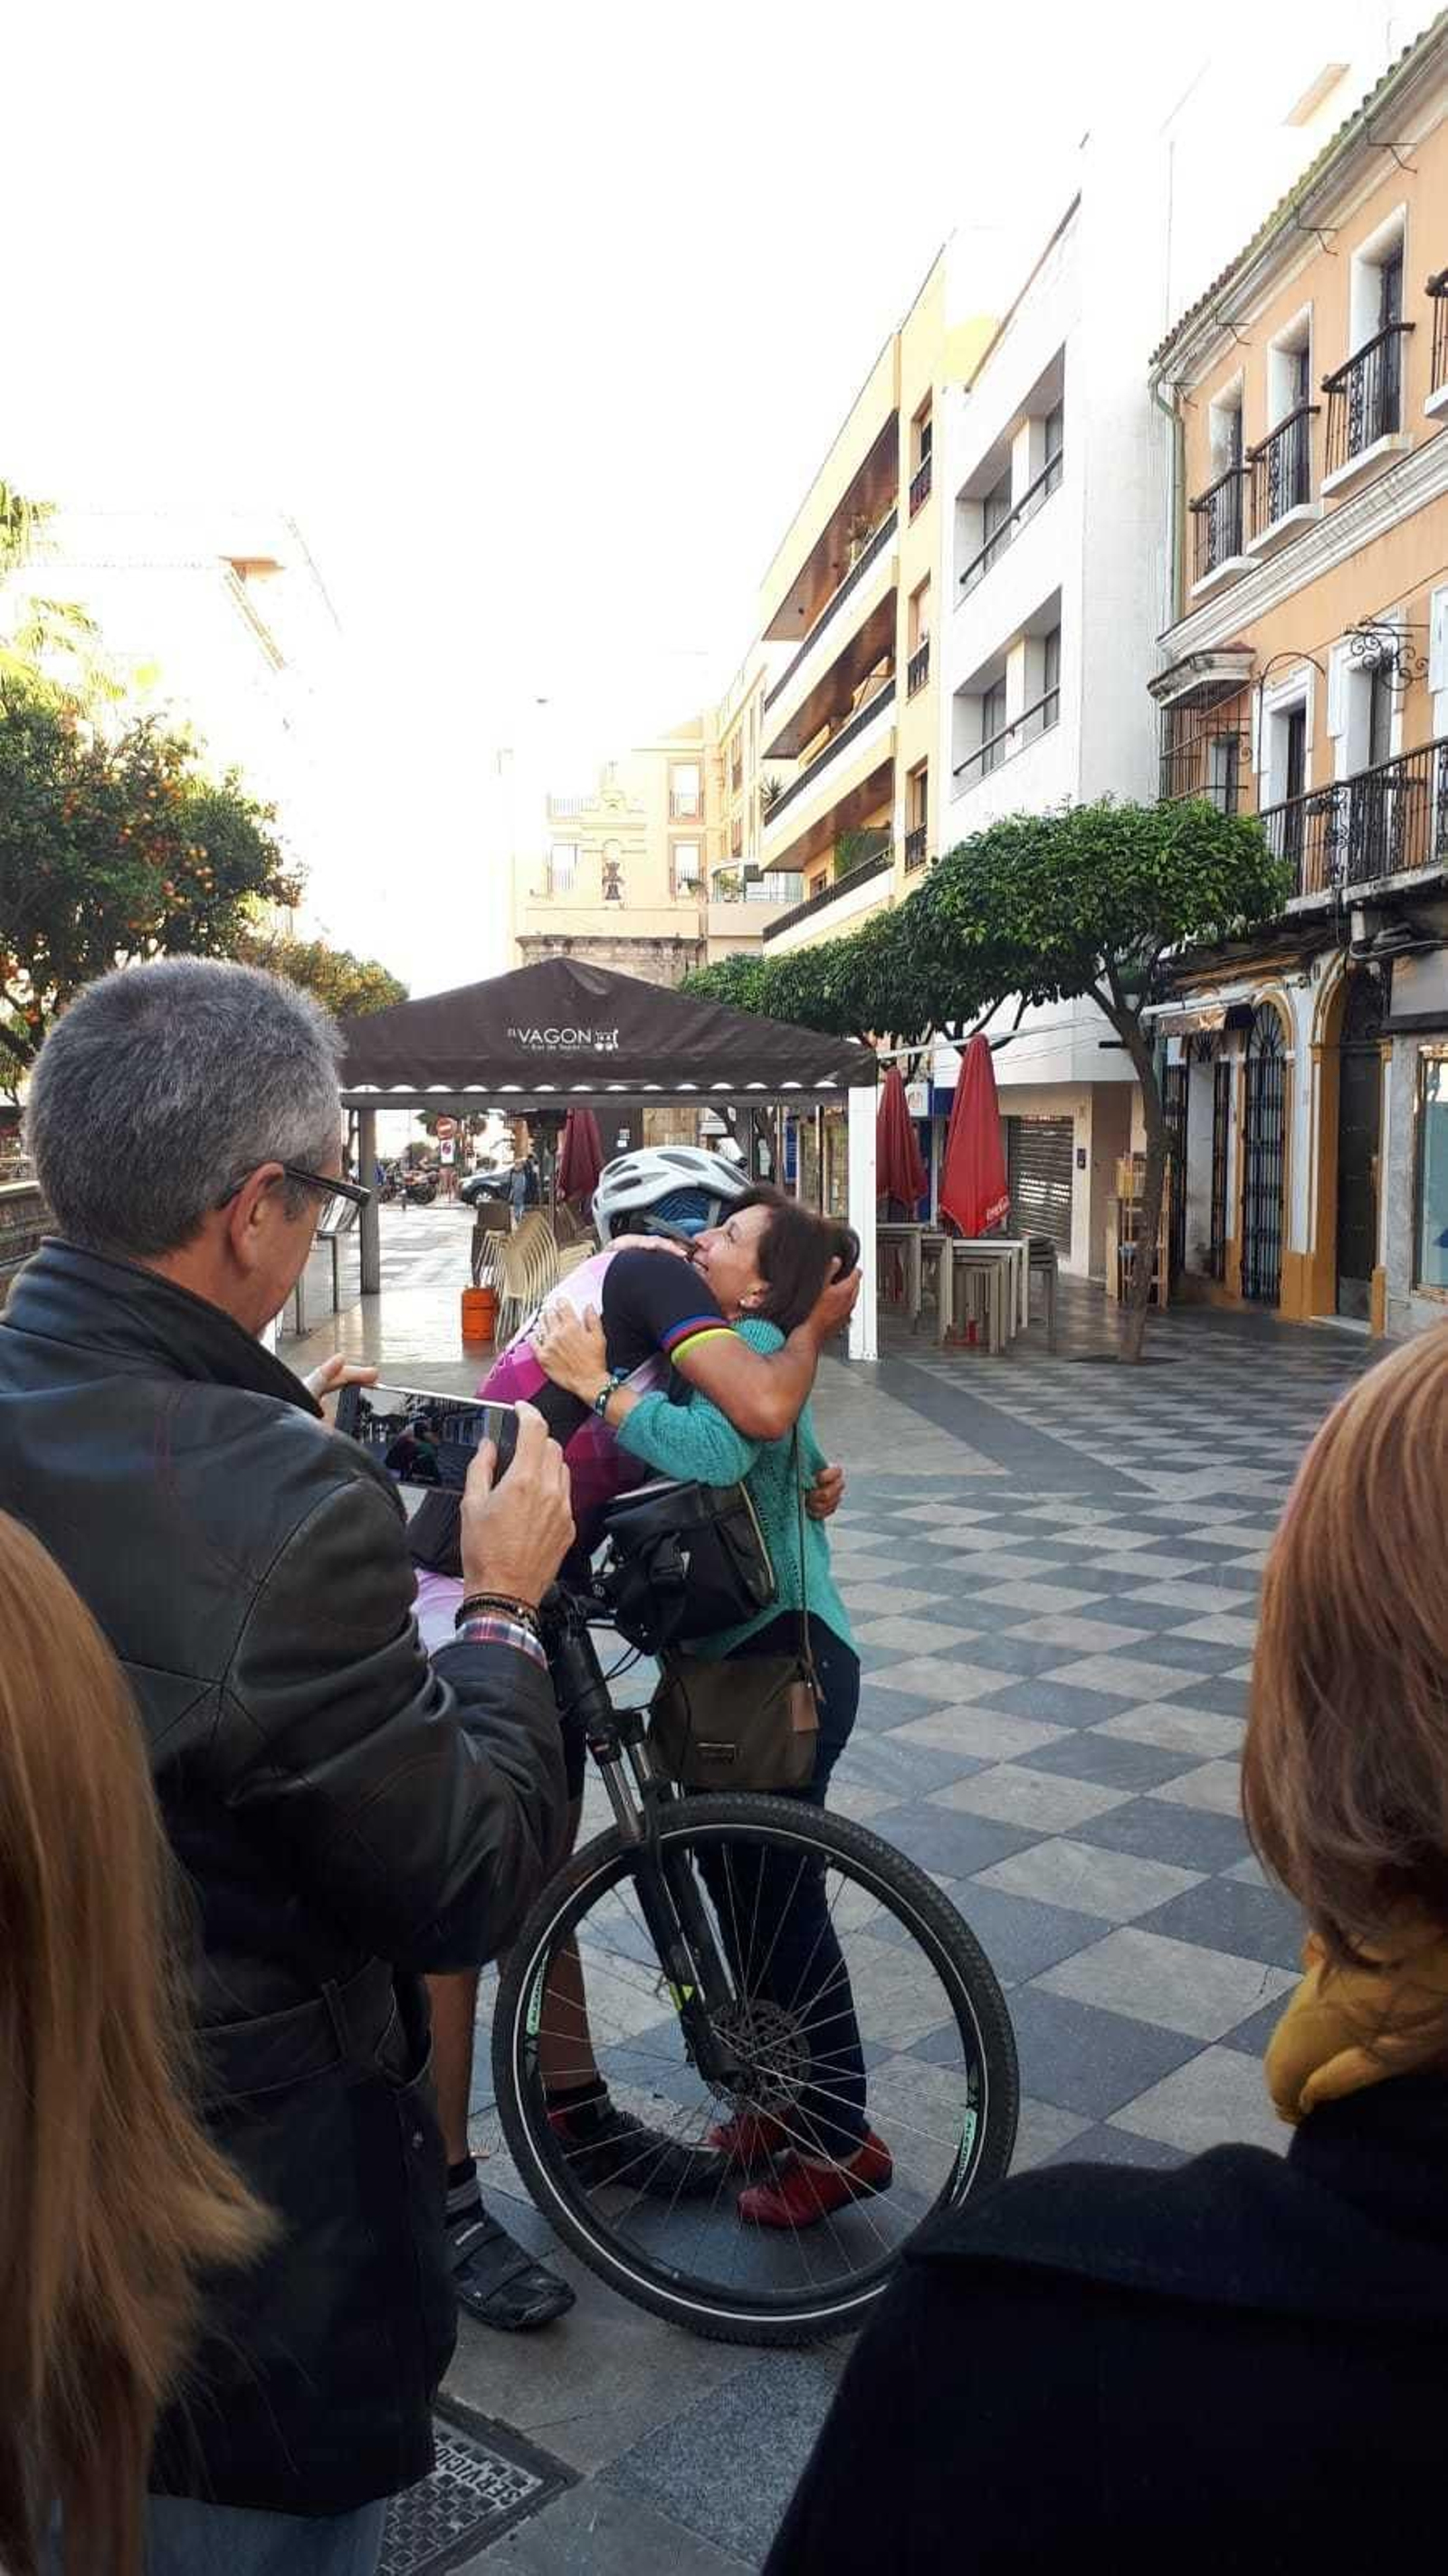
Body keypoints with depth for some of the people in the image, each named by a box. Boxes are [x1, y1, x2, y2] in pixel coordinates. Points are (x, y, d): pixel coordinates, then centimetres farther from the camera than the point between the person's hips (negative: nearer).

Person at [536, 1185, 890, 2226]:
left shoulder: (753, 1343, -17)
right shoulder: (739, 1352, 12)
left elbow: (713, 1449, -37)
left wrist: (597, 1382, -28)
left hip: (786, 1659, -10)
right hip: (745, 1655, 10)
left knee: (776, 1896, 2)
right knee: (739, 1883, 18)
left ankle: (841, 2139, 18)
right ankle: (790, 2097, 36)